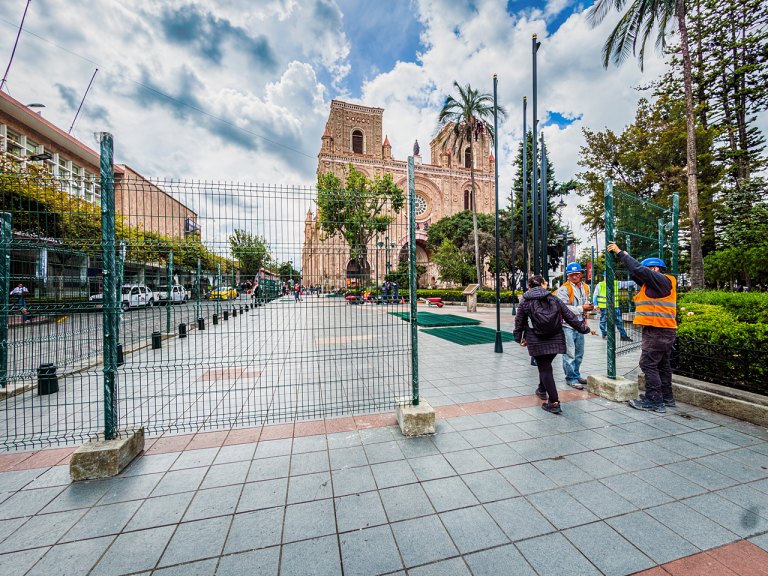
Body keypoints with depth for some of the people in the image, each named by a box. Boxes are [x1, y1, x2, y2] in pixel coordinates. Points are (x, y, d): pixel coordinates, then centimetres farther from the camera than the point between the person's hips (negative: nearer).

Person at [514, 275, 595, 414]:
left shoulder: (525, 303, -1)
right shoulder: (554, 300, 5)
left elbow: (519, 322, 4)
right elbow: (570, 317, 8)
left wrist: (519, 338, 18)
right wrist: (585, 329, 20)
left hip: (537, 342, -3)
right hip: (555, 340, 4)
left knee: (544, 369, 0)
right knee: (545, 365, 22)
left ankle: (553, 403, -4)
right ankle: (542, 390, 41)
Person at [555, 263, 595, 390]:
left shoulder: (585, 288, 11)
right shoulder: (564, 289, -14)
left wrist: (589, 306, 8)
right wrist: (581, 308, -19)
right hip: (567, 325, -8)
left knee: (579, 353, 16)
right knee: (569, 353, -4)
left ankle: (576, 375, 31)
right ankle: (571, 378, 8)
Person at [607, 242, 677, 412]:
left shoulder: (661, 280, -10)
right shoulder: (653, 283, 19)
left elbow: (638, 270, -19)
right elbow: (636, 273, 18)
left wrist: (620, 252, -12)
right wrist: (620, 253, 10)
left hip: (658, 330, -11)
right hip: (664, 330, 11)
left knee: (648, 363, -8)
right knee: (662, 363, 16)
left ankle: (654, 401, -3)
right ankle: (667, 397, 26)